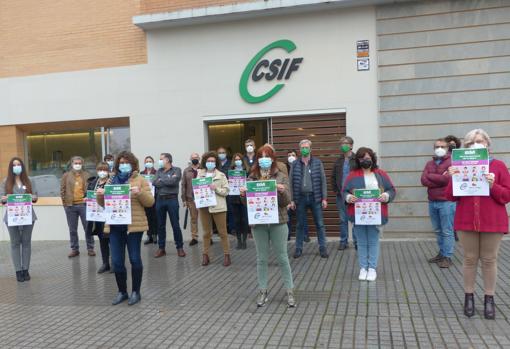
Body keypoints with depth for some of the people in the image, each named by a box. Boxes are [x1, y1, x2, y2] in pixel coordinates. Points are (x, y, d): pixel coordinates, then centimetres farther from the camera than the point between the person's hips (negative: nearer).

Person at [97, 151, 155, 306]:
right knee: (116, 261, 5)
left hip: (133, 225, -4)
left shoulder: (140, 180, 1)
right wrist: (100, 195, -5)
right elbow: (104, 203, 16)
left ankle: (136, 292, 15)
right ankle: (122, 292, 20)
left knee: (134, 259, 2)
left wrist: (139, 193, -21)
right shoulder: (112, 180, 13)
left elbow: (150, 202, -3)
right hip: (115, 226, 4)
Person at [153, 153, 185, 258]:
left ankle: (180, 247, 11)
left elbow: (173, 181, -17)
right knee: (160, 225, 9)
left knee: (175, 225, -1)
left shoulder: (176, 170, 0)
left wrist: (161, 179, -3)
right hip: (160, 199, 5)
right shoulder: (159, 171, 13)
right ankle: (161, 248, 18)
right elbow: (155, 183, -3)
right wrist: (168, 181, -11)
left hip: (172, 199, -4)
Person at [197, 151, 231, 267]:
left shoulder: (221, 175, 0)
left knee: (222, 231, 2)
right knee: (206, 232, 10)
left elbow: (226, 191, -2)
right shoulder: (200, 174, 7)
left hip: (218, 206, -2)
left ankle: (226, 254, 10)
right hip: (204, 206, 2)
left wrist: (216, 189, -17)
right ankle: (205, 254, 19)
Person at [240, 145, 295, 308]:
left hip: (277, 222, -2)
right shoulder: (252, 177, 6)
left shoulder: (281, 177, -1)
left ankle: (290, 291, 15)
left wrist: (282, 191, -25)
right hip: (258, 222, 2)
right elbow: (247, 202, 10)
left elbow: (287, 201, -4)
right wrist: (243, 194, -12)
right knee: (262, 258, 9)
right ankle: (262, 291, 20)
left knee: (282, 257, 4)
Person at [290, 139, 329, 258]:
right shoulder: (295, 164, 4)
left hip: (315, 197, 0)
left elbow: (323, 181, 2)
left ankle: (322, 248, 14)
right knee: (300, 224, 8)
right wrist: (292, 200, -1)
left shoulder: (317, 163, 3)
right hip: (300, 197, 1)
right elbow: (291, 182, 4)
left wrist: (324, 198, -3)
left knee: (319, 224, 4)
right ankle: (298, 248, 18)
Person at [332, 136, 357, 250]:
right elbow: (333, 177, 15)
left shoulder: (357, 160, -5)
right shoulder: (338, 161, 9)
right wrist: (335, 190, 5)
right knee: (343, 219, 10)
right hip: (341, 194, 4)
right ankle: (343, 241, 19)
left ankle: (357, 241, 13)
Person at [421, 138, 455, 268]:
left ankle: (447, 257, 5)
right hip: (432, 202, 6)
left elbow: (447, 178, -18)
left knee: (447, 231, -2)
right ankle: (441, 253, 24)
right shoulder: (429, 163, 13)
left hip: (446, 202, -6)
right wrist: (440, 180, -12)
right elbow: (423, 180, 0)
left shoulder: (452, 162, -3)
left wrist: (430, 176, -6)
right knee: (438, 230, 13)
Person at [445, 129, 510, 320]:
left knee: (489, 260, 5)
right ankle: (469, 297, 17)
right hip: (466, 222, 1)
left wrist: (493, 185, -17)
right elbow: (451, 197, 3)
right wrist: (453, 179, -13)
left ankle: (489, 299, 16)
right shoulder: (460, 166, 5)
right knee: (470, 259, 6)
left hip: (493, 222, -1)